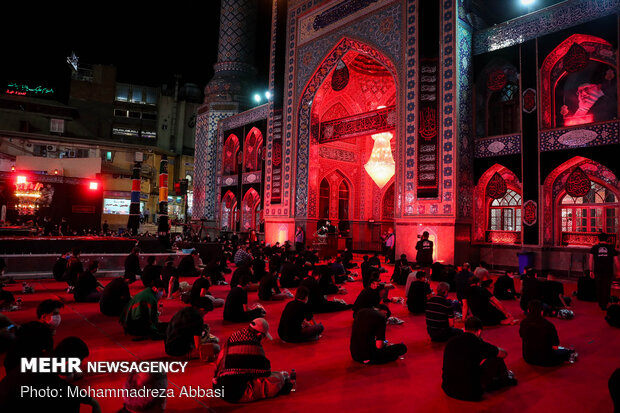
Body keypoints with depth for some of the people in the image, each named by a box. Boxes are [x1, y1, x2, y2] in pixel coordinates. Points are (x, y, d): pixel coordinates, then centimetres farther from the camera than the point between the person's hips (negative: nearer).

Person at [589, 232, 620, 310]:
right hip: (608, 271, -1)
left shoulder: (594, 248, 6)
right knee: (606, 288, 3)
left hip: (597, 271, 1)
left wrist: (591, 271, 5)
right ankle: (604, 305, 1)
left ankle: (600, 303, 20)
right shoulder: (611, 248, 5)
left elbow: (591, 260, 2)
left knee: (599, 287, 13)